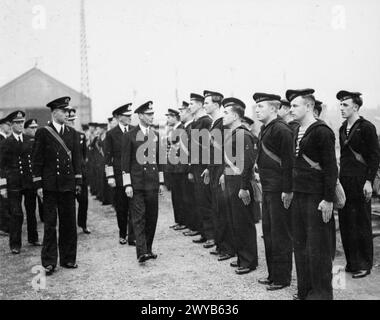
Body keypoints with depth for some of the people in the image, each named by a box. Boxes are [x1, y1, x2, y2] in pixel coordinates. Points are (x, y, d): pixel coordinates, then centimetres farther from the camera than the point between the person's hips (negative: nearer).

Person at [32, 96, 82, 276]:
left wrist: (78, 181, 8)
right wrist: (38, 185, -6)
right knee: (50, 224, 1)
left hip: (68, 185, 4)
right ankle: (49, 263, 8)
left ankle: (68, 259, 18)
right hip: (50, 186, -4)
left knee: (69, 223, 7)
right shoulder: (43, 133, -1)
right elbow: (37, 161, -2)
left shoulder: (72, 133, 11)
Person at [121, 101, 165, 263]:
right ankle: (141, 251, -11)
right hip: (137, 182, -5)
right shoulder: (130, 136, -3)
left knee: (152, 217, 7)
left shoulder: (155, 136, 12)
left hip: (152, 183, 5)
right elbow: (125, 161, -4)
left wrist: (161, 182, 14)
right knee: (139, 217, -7)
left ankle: (148, 248, 18)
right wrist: (127, 184, -10)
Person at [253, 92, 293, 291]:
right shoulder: (265, 129, 13)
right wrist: (262, 180, 16)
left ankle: (282, 278, 12)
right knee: (268, 232, 16)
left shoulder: (281, 130, -16)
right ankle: (273, 274, 28)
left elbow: (288, 161, -19)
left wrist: (287, 190, -20)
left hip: (279, 190, -10)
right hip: (267, 188, 10)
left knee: (280, 235, 0)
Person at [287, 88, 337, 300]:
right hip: (299, 195, 8)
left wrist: (328, 200, -17)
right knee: (300, 245, 14)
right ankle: (304, 291, 26)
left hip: (317, 197, -8)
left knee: (317, 248, 0)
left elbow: (331, 167, -15)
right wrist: (291, 190, 15)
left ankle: (321, 293, 13)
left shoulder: (321, 131, -12)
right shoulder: (298, 131, 12)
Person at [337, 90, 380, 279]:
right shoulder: (343, 129, 14)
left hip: (360, 181, -7)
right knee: (345, 223, 7)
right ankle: (351, 262, 17)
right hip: (344, 180, 7)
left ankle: (364, 265, 9)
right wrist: (340, 177, 14)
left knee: (361, 223, -1)